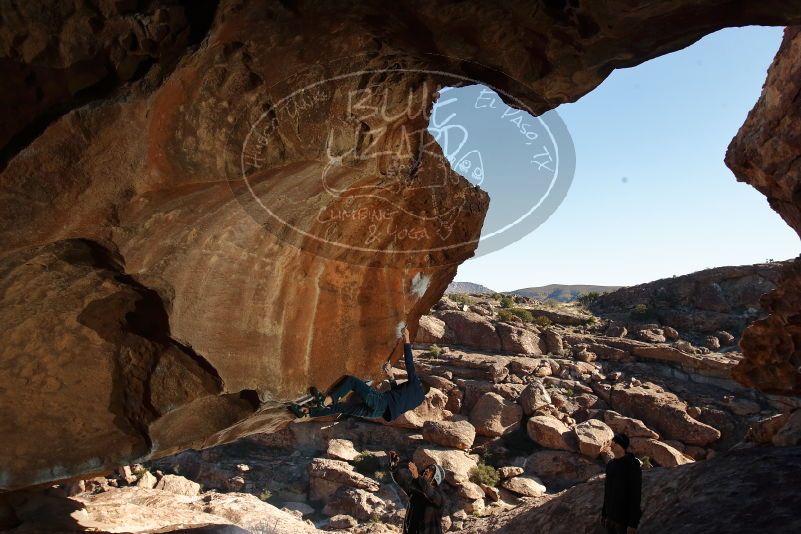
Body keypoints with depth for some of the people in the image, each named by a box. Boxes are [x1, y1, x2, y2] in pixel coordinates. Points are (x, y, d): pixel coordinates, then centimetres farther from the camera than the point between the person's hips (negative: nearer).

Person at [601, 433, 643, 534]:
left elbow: (636, 495, -19)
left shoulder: (632, 466, -18)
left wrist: (633, 523, -20)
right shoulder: (610, 464, 7)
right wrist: (604, 513, 17)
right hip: (611, 516, 7)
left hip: (625, 516, -7)